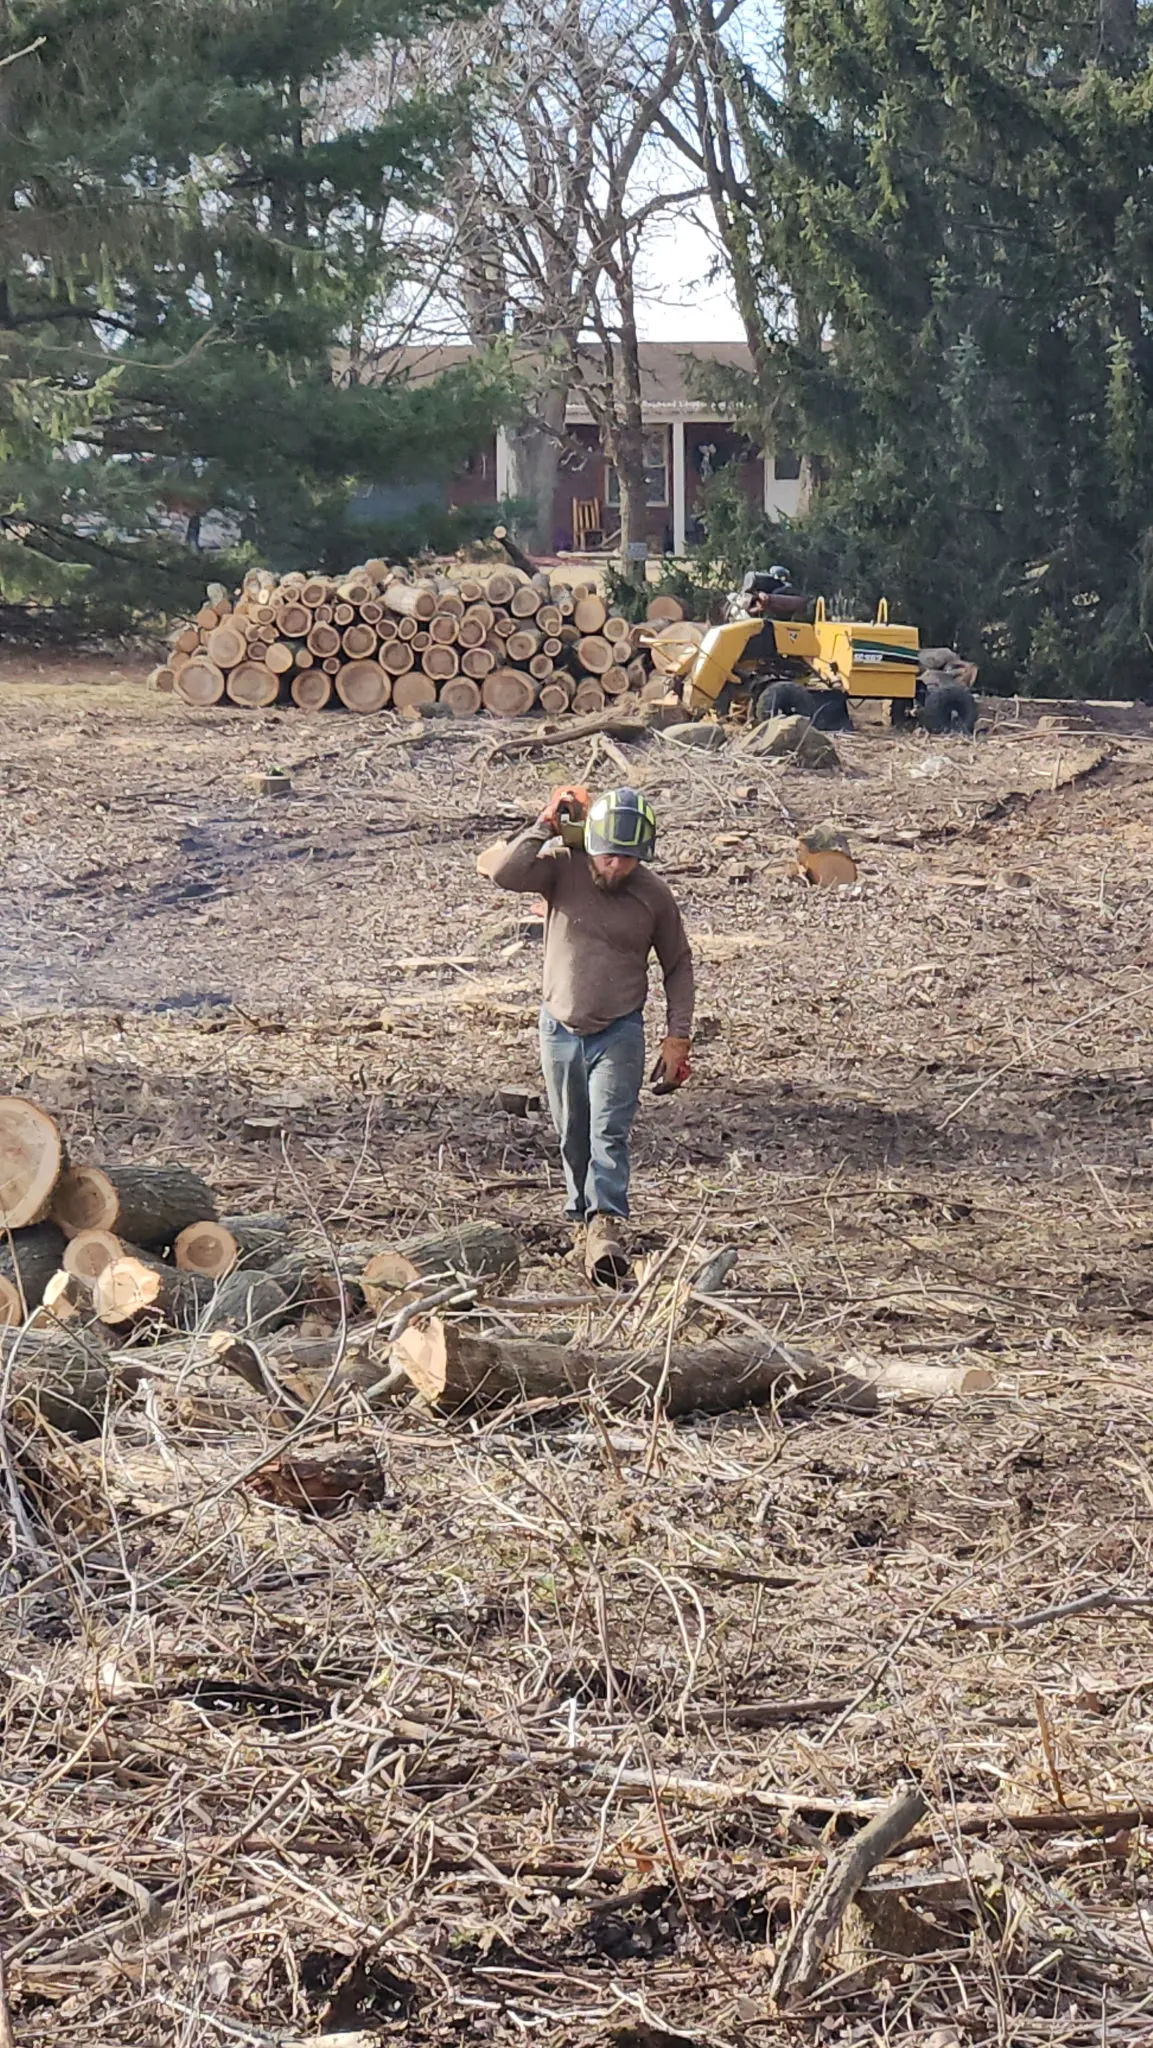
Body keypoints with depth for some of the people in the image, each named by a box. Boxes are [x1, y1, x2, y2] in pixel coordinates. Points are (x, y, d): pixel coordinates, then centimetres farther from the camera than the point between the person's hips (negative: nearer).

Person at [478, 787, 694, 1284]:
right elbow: (500, 871, -26)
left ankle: (606, 1226, -28)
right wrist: (545, 827, -21)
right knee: (572, 1138, 13)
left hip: (620, 1032, -2)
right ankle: (583, 1214, 32)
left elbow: (678, 965, 6)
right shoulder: (563, 869, -9)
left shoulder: (654, 894, -6)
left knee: (609, 1133, -16)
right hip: (560, 1029, 2)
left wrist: (678, 1039, 0)